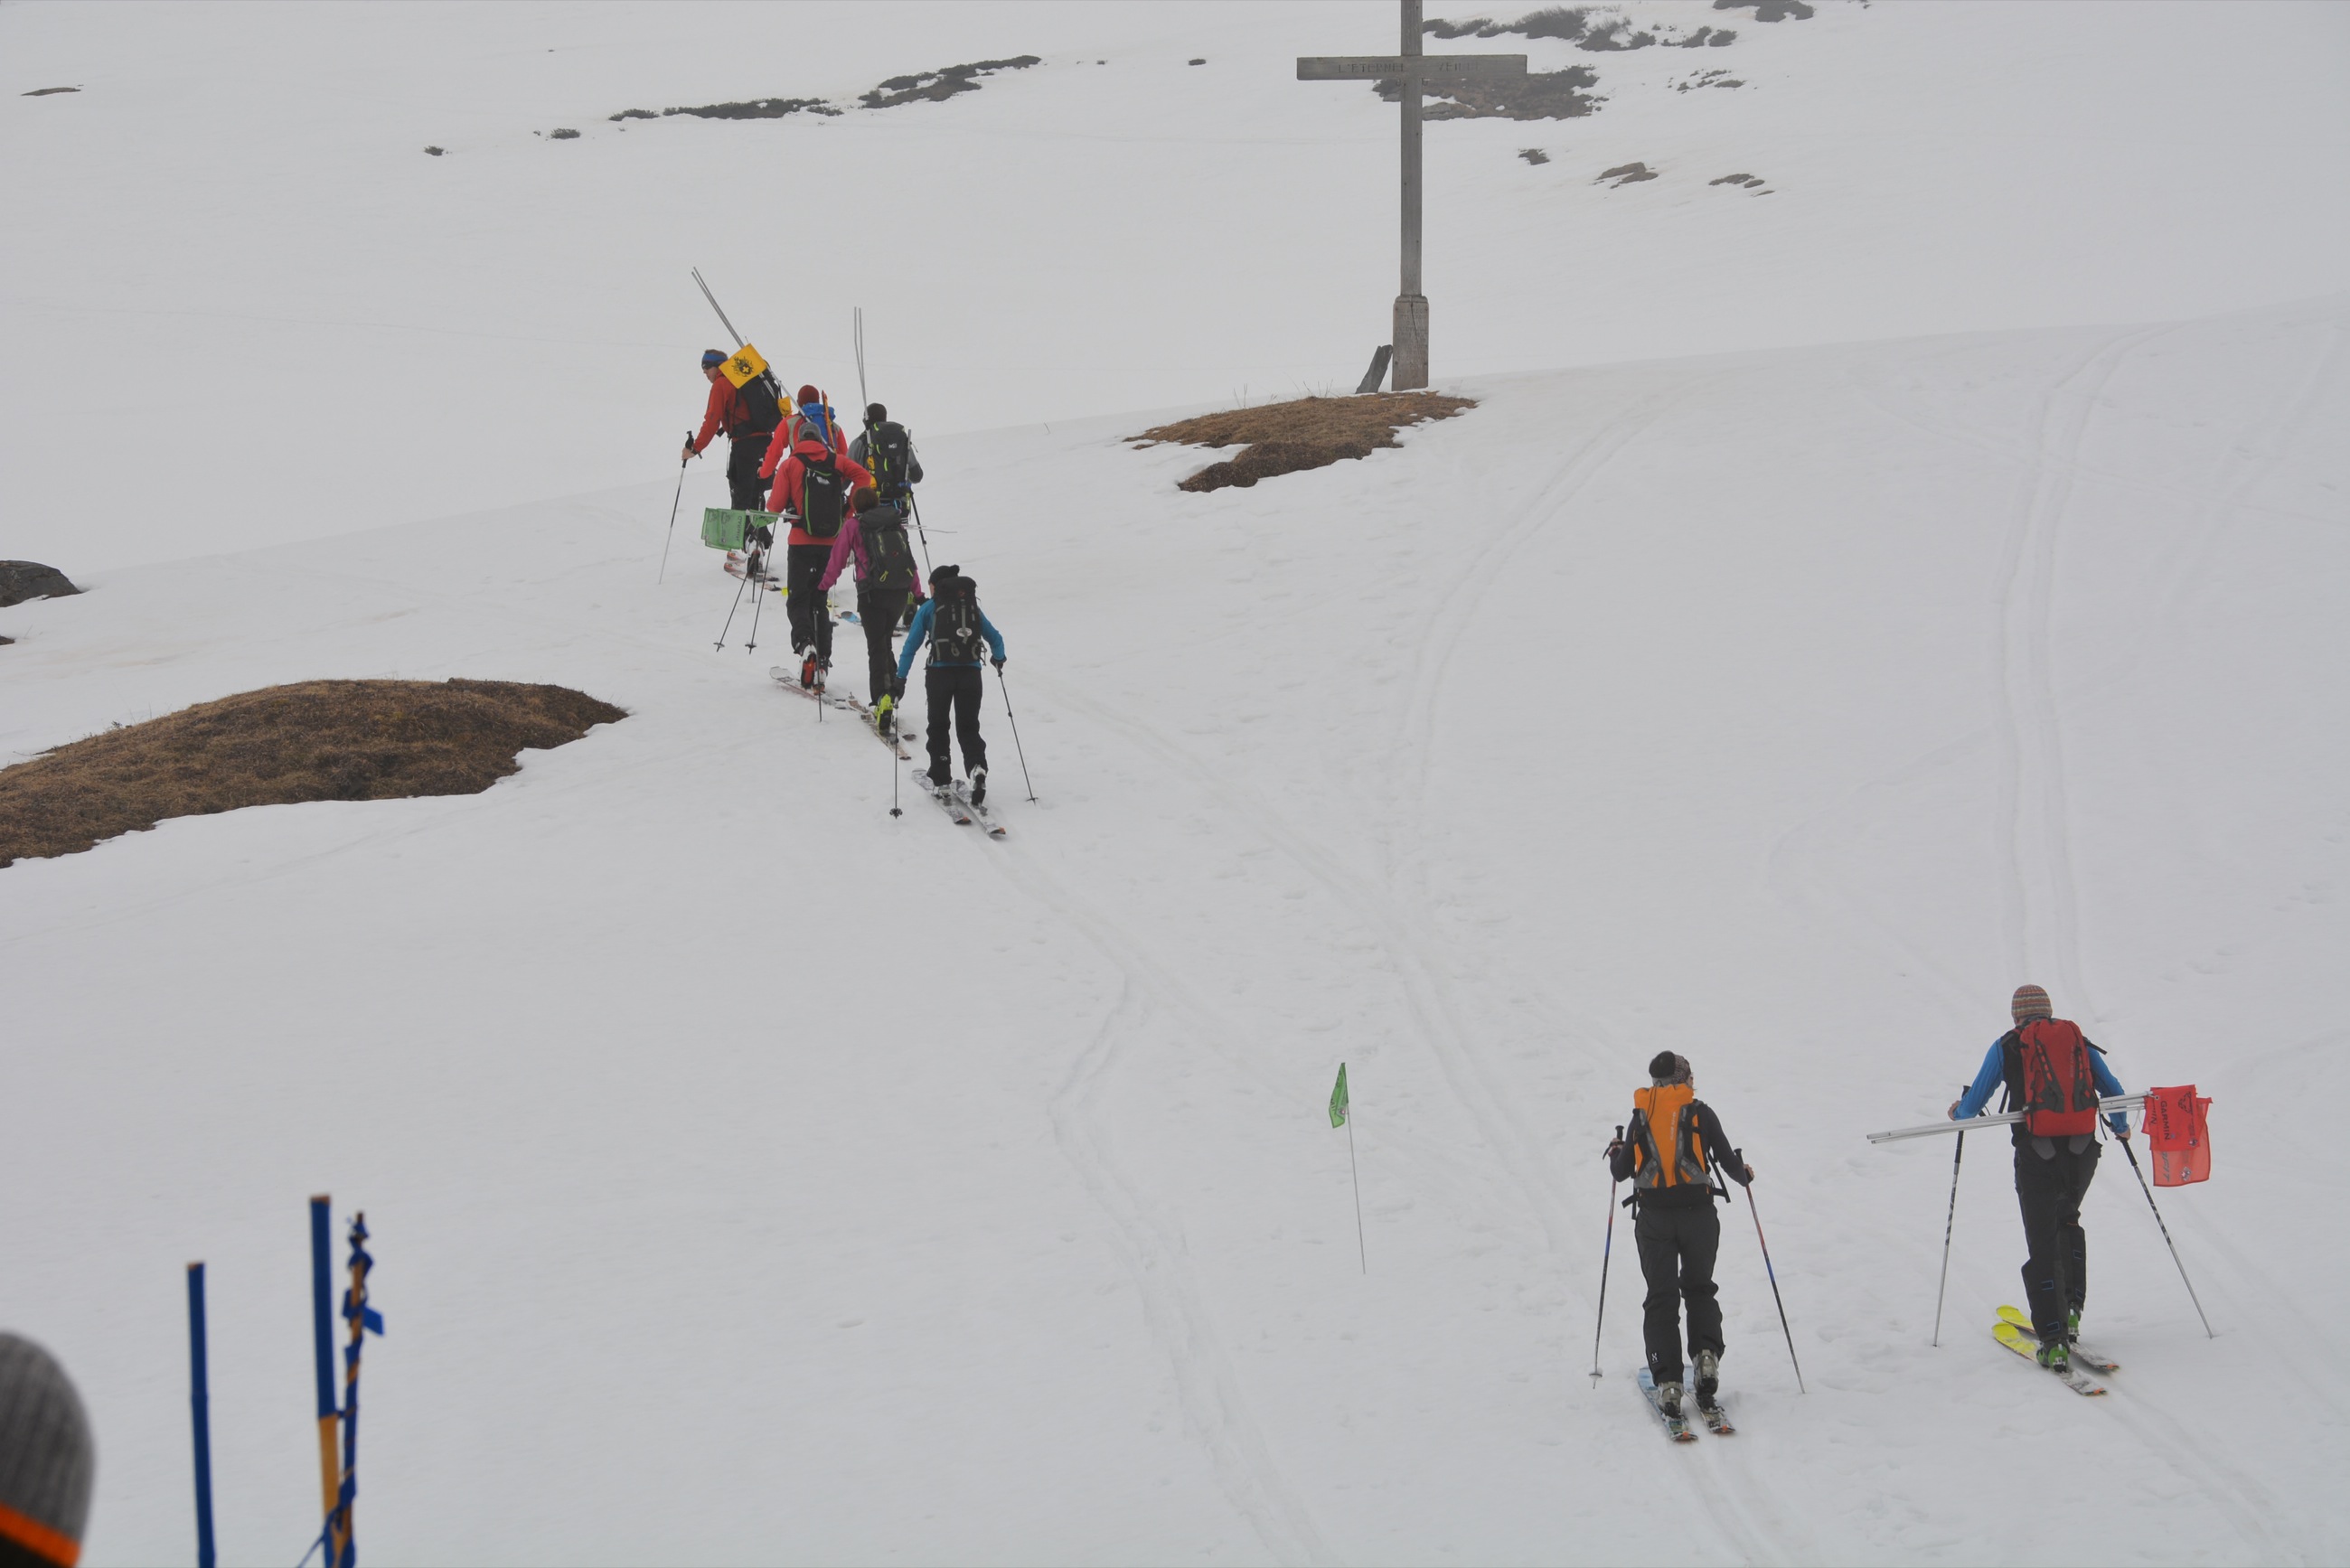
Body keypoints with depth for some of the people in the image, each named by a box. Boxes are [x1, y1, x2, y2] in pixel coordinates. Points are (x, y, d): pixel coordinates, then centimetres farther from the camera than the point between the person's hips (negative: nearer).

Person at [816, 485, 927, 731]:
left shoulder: (853, 525, 1)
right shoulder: (896, 522, 11)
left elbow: (838, 559, 4)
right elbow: (909, 558, 14)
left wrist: (822, 587, 15)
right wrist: (918, 593, 21)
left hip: (872, 593, -4)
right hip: (900, 593, 4)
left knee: (876, 648, -3)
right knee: (884, 642, 20)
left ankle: (883, 697, -22)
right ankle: (891, 696, 18)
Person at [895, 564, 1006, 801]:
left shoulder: (929, 608, 5)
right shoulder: (972, 606, 13)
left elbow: (912, 644, 0)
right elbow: (995, 639, 17)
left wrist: (901, 677, 3)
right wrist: (998, 658, 37)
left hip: (940, 672, -2)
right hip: (971, 673, 2)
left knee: (938, 726, 17)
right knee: (968, 727, 8)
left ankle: (940, 777, 19)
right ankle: (977, 766, -19)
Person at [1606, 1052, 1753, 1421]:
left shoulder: (1640, 1117, 7)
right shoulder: (1701, 1114, 1)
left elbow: (1621, 1171, 10)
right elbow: (1729, 1163, 4)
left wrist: (1615, 1153, 33)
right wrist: (1744, 1174, 26)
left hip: (1653, 1217, 1)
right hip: (1698, 1213, -1)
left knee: (1661, 1298, 5)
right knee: (1699, 1289, 18)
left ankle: (1668, 1383, -6)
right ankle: (1706, 1353, -7)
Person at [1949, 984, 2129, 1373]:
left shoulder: (2007, 1047, 5)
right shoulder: (2079, 1041, 13)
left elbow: (1972, 1104, 7)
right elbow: (2114, 1091, 14)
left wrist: (1958, 1112, 30)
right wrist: (2121, 1127, 34)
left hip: (2037, 1154, -3)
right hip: (2082, 1153, 3)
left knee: (2043, 1243, 2)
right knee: (2068, 1222, 29)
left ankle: (2054, 1339, -6)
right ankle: (2070, 1309, 19)